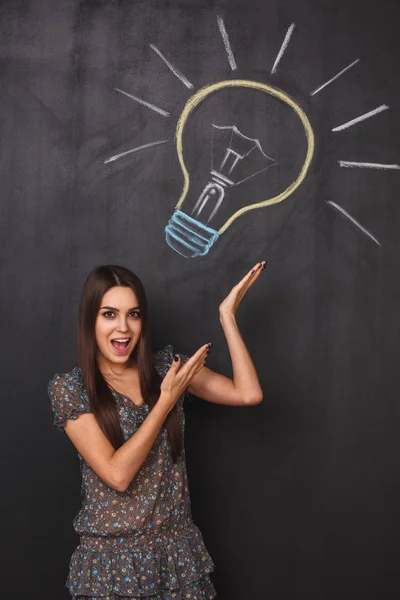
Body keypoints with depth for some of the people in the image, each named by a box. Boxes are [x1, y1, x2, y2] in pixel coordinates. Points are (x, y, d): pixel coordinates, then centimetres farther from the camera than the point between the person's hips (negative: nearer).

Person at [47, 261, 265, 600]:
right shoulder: (69, 388, -10)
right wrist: (167, 399, -16)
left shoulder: (166, 367, 0)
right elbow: (117, 474, -19)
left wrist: (227, 314, -8)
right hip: (111, 558, -3)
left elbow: (249, 394, -9)